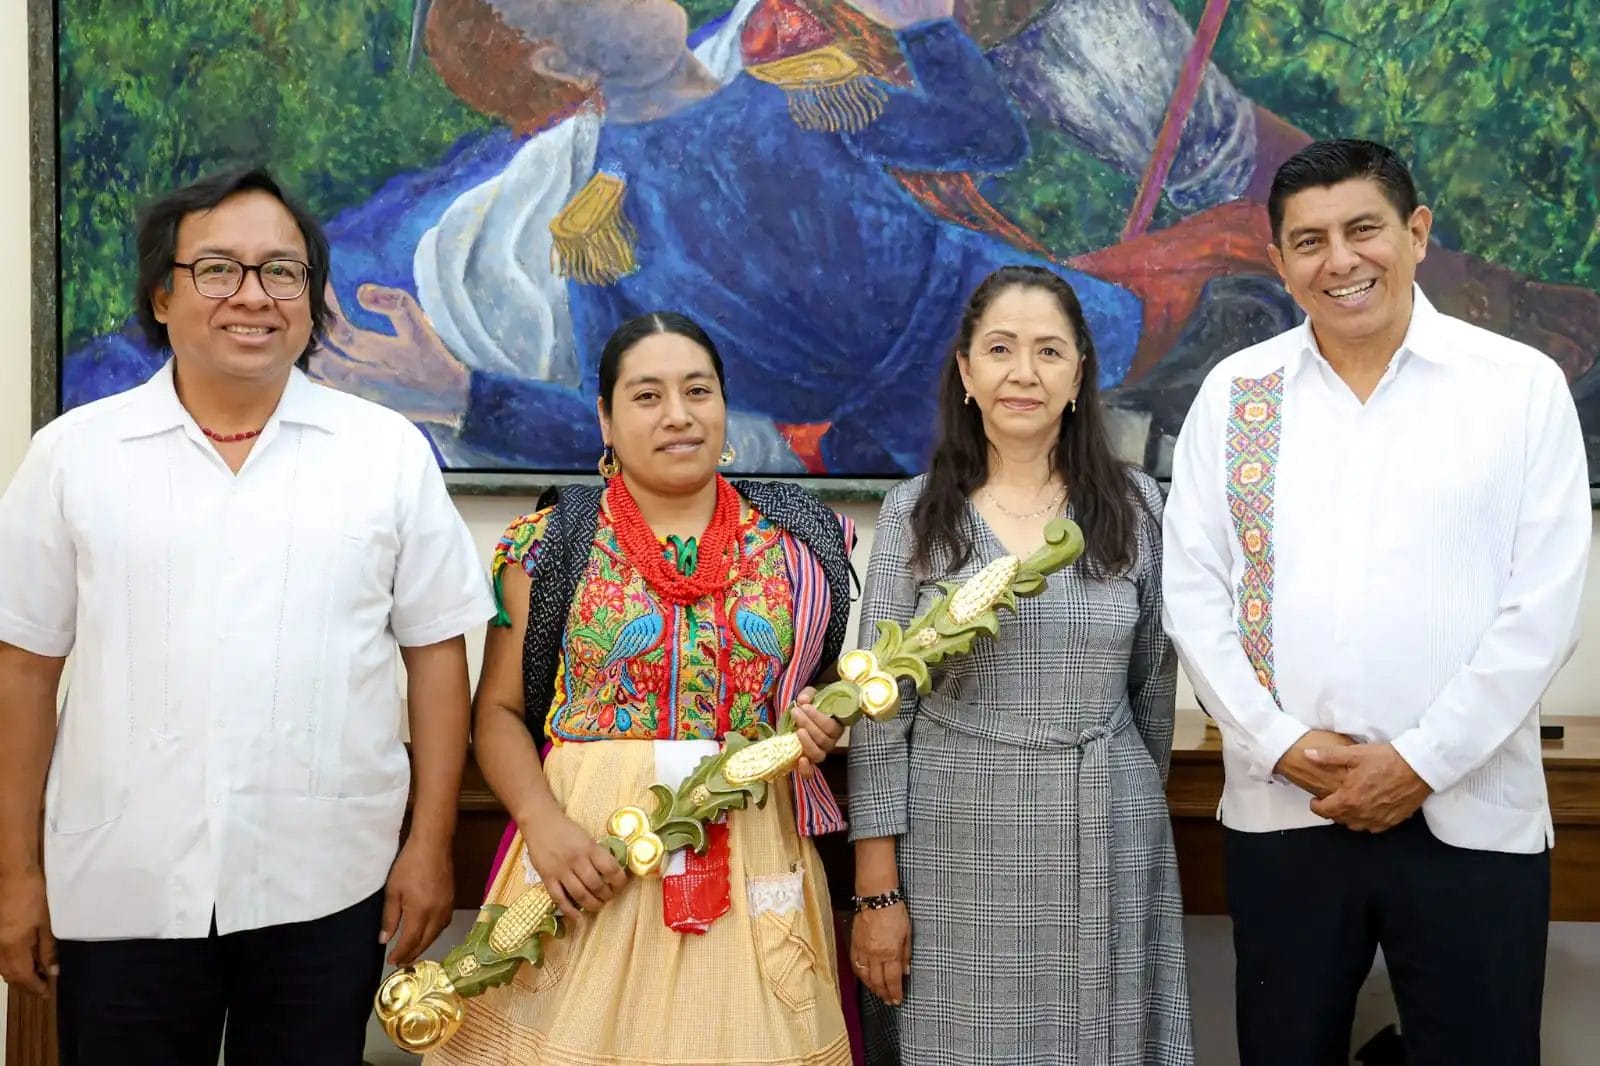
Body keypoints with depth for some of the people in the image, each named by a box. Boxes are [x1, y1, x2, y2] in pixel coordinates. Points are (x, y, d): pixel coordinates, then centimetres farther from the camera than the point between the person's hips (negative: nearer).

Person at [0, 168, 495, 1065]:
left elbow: (435, 651, 4)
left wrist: (431, 845, 0)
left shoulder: (388, 450, 2)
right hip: (121, 888, 0)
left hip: (324, 885, 0)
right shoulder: (74, 454, 2)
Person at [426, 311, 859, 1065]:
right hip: (588, 850, -1)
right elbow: (500, 710, 3)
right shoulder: (549, 544, 2)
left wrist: (824, 727, -6)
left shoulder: (798, 542, 6)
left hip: (754, 855, 2)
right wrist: (543, 821, -13)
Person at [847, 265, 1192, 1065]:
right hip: (955, 850, -1)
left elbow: (1153, 687, 11)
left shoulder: (1135, 505, 2)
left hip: (1106, 848, 1)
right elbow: (880, 710, -2)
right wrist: (876, 889, -6)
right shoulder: (916, 513, -1)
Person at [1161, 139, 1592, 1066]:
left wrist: (1422, 762, -10)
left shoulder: (1523, 386, 0)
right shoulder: (1235, 392, 5)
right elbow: (1193, 594, 3)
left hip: (1472, 814, -1)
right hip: (1281, 809, 2)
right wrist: (1280, 743, -8)